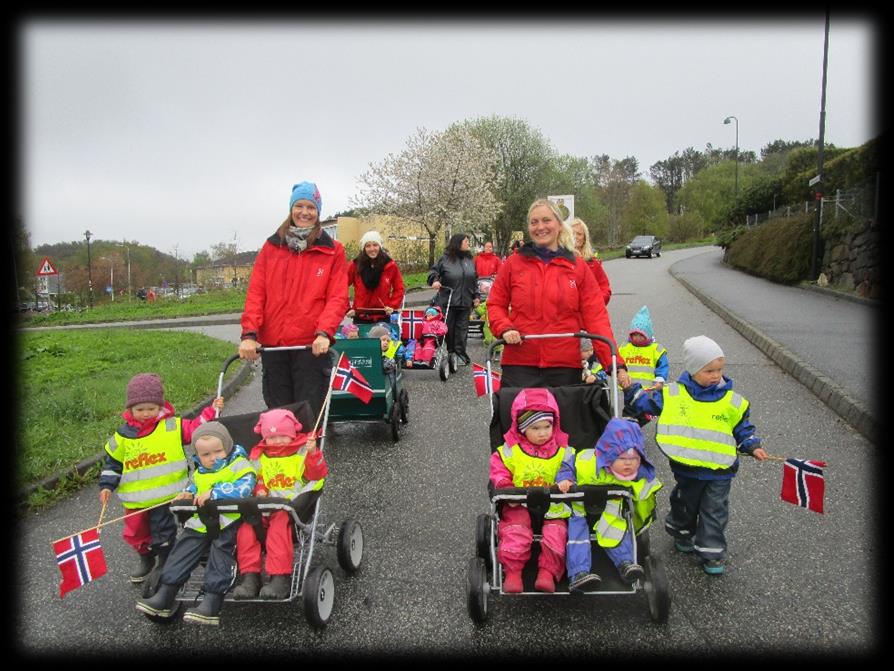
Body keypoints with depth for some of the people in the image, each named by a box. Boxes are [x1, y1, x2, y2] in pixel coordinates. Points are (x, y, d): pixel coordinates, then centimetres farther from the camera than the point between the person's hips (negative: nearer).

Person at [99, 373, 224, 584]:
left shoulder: (172, 426, -7)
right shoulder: (123, 435, -1)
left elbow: (195, 428, -4)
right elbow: (112, 460, 8)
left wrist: (211, 411, -14)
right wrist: (107, 485, 4)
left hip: (165, 495, -3)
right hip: (135, 498, 3)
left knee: (163, 533, 4)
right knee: (135, 532, 18)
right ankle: (146, 559, 44)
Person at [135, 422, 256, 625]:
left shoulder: (239, 465, -6)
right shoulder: (199, 472, 18)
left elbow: (244, 488, -22)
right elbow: (194, 486, 35)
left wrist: (214, 492, -24)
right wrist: (188, 494, 10)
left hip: (229, 520, -7)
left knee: (221, 550, -20)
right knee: (184, 547, -3)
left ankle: (212, 602, -19)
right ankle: (165, 596, 2)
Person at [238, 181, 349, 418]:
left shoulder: (332, 250, 5)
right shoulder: (272, 246, 11)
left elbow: (338, 297, -2)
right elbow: (256, 292, 4)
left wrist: (324, 332, -18)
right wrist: (249, 333, -9)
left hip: (312, 345, -2)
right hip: (272, 345, 2)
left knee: (310, 414, -2)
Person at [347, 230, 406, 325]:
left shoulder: (390, 266, -2)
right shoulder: (355, 265, -3)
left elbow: (399, 288, 8)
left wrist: (393, 306, -4)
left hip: (383, 318, 0)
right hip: (360, 318, 0)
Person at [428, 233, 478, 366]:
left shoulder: (470, 260, 11)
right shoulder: (445, 259, -3)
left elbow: (475, 279, 16)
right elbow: (433, 271, 3)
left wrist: (476, 296, 11)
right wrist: (434, 280, -18)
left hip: (465, 301, 3)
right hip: (447, 301, -3)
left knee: (462, 328, 5)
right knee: (448, 327, 3)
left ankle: (460, 354, 12)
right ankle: (450, 352, 16)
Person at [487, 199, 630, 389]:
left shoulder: (578, 267, 5)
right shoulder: (513, 264, 5)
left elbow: (596, 317, 1)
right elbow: (495, 304, 11)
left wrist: (615, 363, -7)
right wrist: (505, 328, -10)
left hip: (566, 366, 1)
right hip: (519, 364, 0)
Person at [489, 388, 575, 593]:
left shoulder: (562, 450, 4)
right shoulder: (511, 449, 1)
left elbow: (567, 467, -3)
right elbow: (498, 468, 1)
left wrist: (564, 481, -25)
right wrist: (506, 488, -15)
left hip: (552, 505, 1)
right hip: (519, 504, -1)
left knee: (556, 532, -20)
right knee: (516, 532, -22)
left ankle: (547, 572, -10)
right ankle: (512, 571, -11)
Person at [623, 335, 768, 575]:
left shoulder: (732, 401, -4)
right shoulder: (673, 394, -7)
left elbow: (743, 427, 8)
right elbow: (645, 402, 2)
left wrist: (752, 447, -5)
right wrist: (630, 388, -10)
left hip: (719, 470, 0)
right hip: (687, 468, 0)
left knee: (714, 512, 7)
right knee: (684, 505, 21)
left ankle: (711, 552, 21)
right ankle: (682, 533, 46)